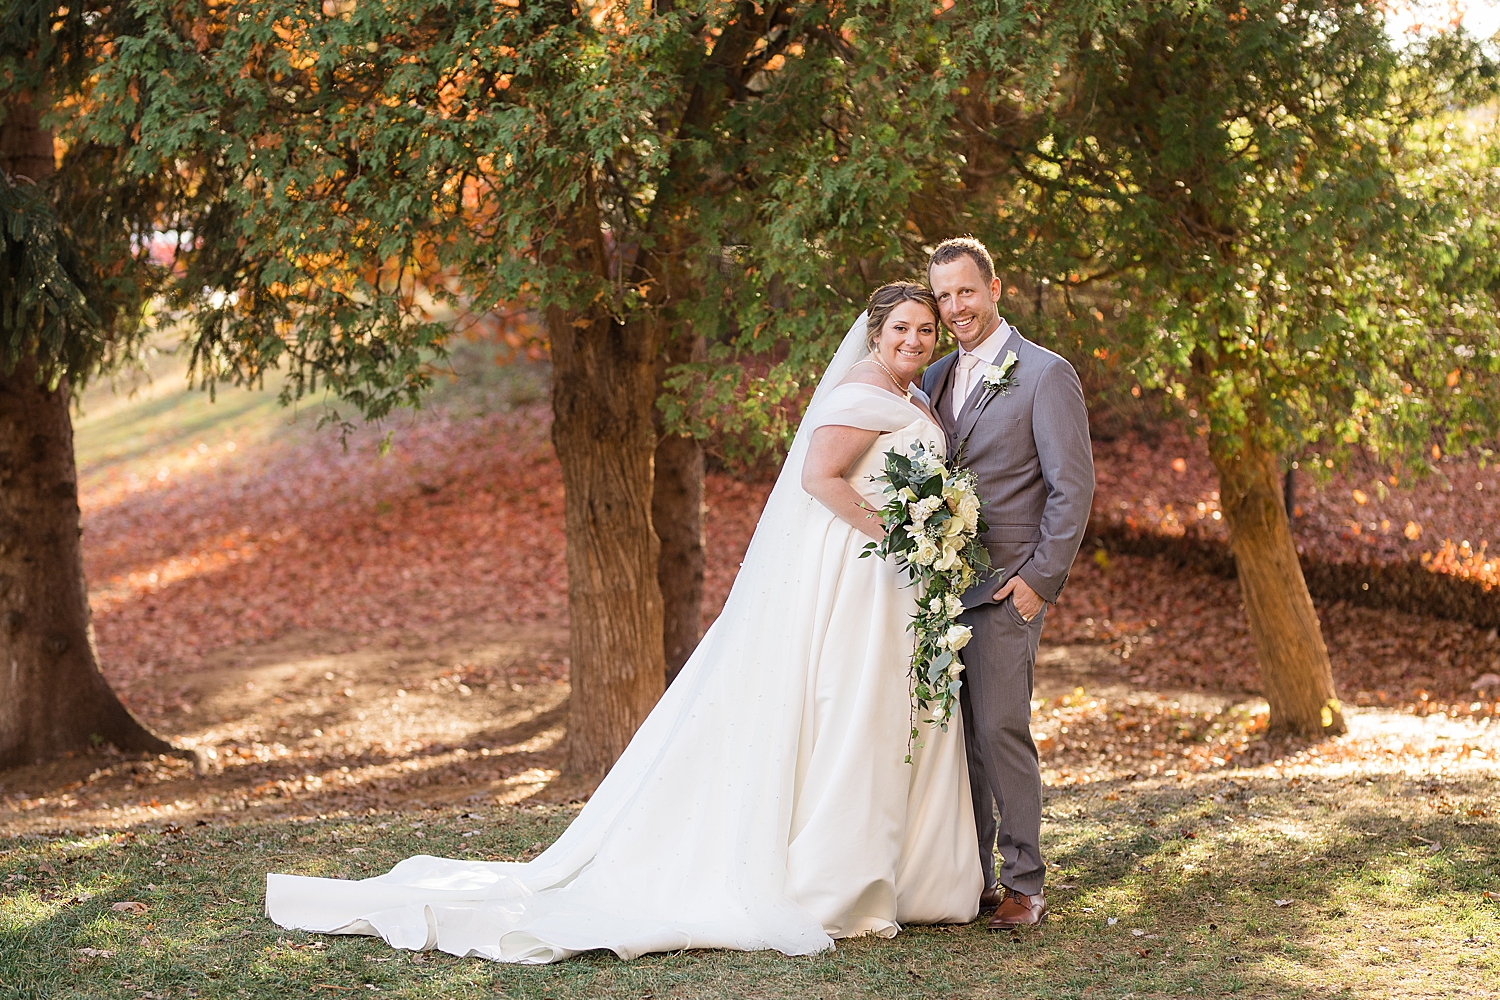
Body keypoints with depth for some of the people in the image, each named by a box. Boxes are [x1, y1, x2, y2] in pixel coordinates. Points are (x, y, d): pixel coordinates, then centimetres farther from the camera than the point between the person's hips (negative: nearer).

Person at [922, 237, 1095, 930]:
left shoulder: (1045, 375, -5)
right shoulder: (936, 378, 15)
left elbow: (1073, 488, -8)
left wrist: (1040, 579, -12)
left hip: (1006, 585, -6)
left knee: (1000, 728, -10)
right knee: (954, 731, 7)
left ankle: (1024, 886, -1)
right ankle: (971, 877, 15)